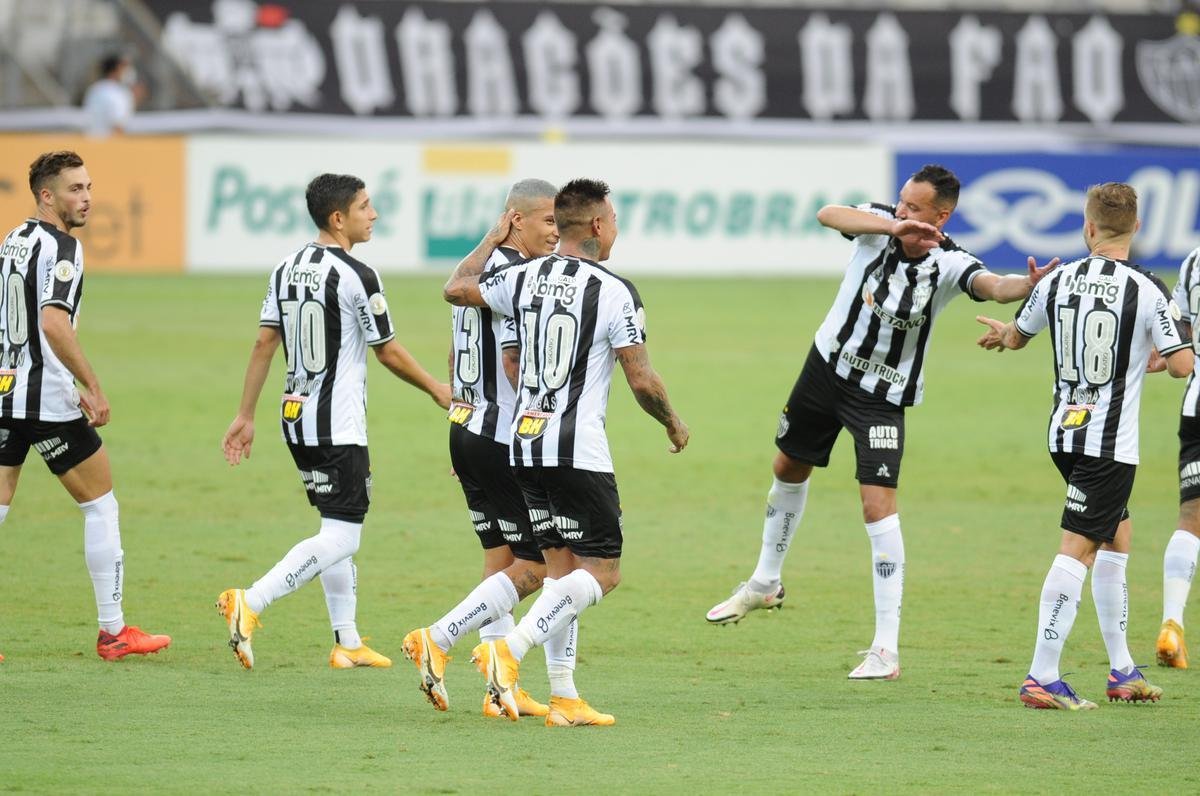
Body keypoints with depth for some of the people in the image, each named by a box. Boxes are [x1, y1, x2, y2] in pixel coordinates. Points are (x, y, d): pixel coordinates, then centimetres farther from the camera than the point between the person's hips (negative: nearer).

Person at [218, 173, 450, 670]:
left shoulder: (286, 270, 7)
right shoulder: (357, 277, -14)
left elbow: (264, 343, 8)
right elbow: (389, 353, -7)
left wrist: (245, 416, 12)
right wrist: (439, 392, 8)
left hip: (296, 419, 9)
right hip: (339, 425, -9)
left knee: (336, 528, 18)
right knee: (341, 538, -8)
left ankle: (347, 643, 19)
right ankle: (250, 603, -21)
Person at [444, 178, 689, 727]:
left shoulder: (524, 278, 5)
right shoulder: (614, 291, -10)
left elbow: (456, 289, 19)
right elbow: (642, 380, -8)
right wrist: (673, 424, 10)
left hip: (525, 448, 7)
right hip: (579, 452, -7)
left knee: (561, 567, 12)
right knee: (603, 572, -2)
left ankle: (564, 698, 8)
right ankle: (508, 650, -18)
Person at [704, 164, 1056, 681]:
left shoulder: (949, 264, -23)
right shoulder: (879, 223, -18)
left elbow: (992, 285, -43)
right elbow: (828, 214, -37)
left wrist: (1027, 285, -66)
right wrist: (891, 226, -54)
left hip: (883, 396, -4)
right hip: (828, 365, 4)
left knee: (878, 508, -15)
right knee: (788, 469, 23)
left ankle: (886, 650, -11)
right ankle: (766, 583, 49)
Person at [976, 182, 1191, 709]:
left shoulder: (1058, 282, 2)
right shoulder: (1148, 291, -13)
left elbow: (1017, 337, 18)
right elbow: (1182, 365, -12)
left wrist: (1003, 333, 44)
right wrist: (1151, 354, 12)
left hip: (1064, 433, 6)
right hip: (1112, 442, -6)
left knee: (1118, 536, 20)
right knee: (1077, 549, -7)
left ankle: (1122, 671, 24)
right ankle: (1042, 677, -11)